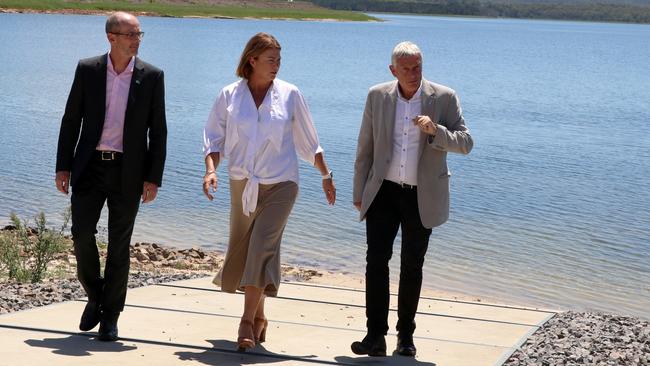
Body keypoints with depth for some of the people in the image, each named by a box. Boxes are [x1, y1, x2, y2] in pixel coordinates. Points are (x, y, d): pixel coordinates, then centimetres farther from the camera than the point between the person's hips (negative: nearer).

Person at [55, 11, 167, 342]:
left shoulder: (151, 76, -1)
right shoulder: (87, 70, 2)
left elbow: (158, 131, 0)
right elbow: (71, 120, 5)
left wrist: (153, 178, -5)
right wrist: (63, 166, 0)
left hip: (127, 172, -1)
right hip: (90, 167, 1)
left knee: (119, 244, 3)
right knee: (82, 233, -7)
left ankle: (110, 316, 13)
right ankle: (95, 296, 19)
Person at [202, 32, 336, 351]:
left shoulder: (289, 95, -1)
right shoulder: (230, 96, 0)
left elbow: (308, 141, 8)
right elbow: (214, 137, 4)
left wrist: (326, 176, 12)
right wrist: (211, 169, -13)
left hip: (280, 184, -2)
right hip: (243, 184, 2)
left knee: (262, 248, -15)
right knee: (242, 250, 9)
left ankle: (248, 321, -14)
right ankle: (259, 317, 27)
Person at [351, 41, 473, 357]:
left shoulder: (444, 98, -5)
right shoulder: (378, 96, 0)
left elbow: (465, 143, -9)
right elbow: (365, 148, 7)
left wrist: (436, 130, -27)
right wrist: (359, 193, 8)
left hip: (422, 196, -1)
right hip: (384, 192, 1)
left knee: (412, 267, 8)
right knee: (376, 261, -10)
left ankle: (406, 335, 20)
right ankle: (375, 336, -10)